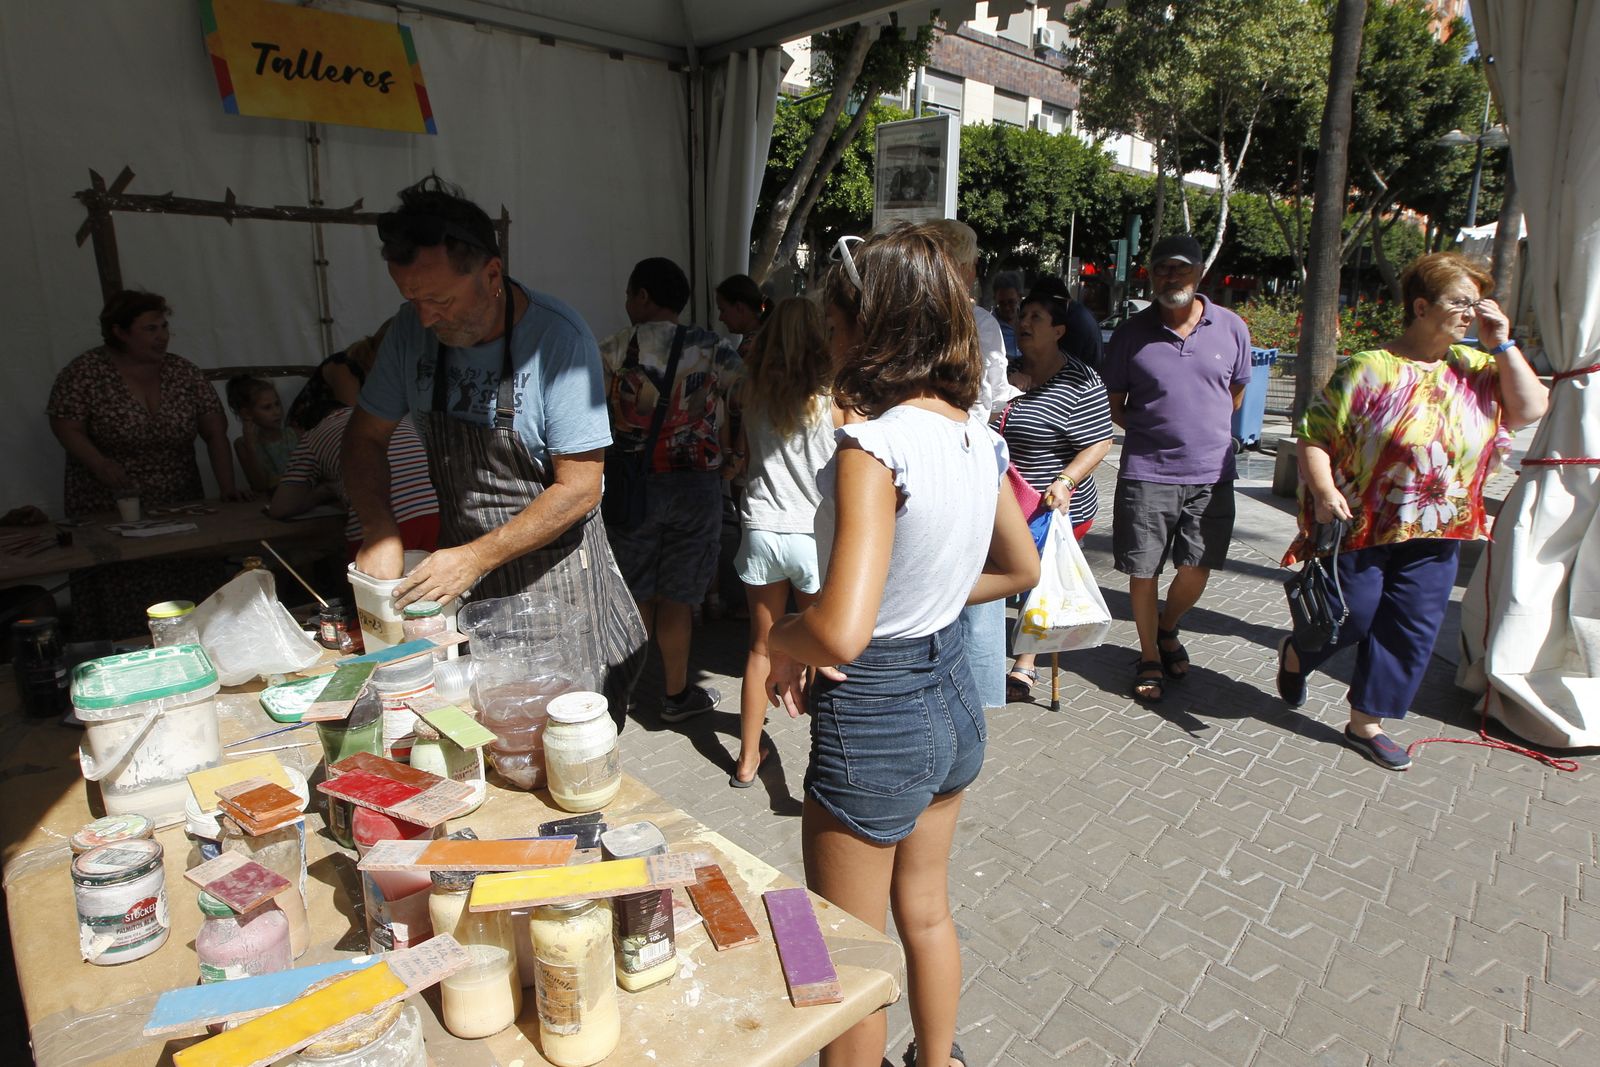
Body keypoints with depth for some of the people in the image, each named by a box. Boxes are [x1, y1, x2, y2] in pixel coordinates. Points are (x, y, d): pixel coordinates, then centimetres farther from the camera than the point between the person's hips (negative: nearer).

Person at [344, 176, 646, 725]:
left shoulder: (558, 337, -19)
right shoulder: (413, 330, -3)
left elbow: (580, 488, -19)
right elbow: (366, 436, 8)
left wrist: (478, 557, -21)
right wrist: (380, 531, -8)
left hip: (552, 569, -4)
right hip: (458, 562, 5)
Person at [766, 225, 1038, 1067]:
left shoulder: (875, 445, -25)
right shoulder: (975, 435, -1)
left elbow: (841, 631, -34)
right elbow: (1020, 569, 13)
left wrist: (782, 637, -14)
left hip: (874, 720, -8)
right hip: (953, 698, 8)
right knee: (925, 912, 29)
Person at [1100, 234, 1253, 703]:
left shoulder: (1231, 328, 3)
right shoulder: (1132, 333, -1)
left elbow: (1236, 391, 18)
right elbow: (1113, 403, 7)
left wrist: (1203, 430, 14)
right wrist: (1150, 432, 1)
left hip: (1211, 474, 1)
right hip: (1146, 472, -1)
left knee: (1196, 569, 4)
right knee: (1142, 572, 4)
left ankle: (1167, 629, 34)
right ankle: (1149, 657, 23)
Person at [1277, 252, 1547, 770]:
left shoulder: (1473, 368, 6)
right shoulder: (1370, 369, -11)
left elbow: (1531, 409, -1)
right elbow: (1313, 435, -13)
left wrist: (1502, 344, -4)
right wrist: (1324, 491, -26)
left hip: (1435, 534, 6)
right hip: (1362, 527, -5)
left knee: (1411, 630, 8)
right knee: (1351, 616, 3)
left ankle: (1366, 722, 22)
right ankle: (1295, 655, 36)